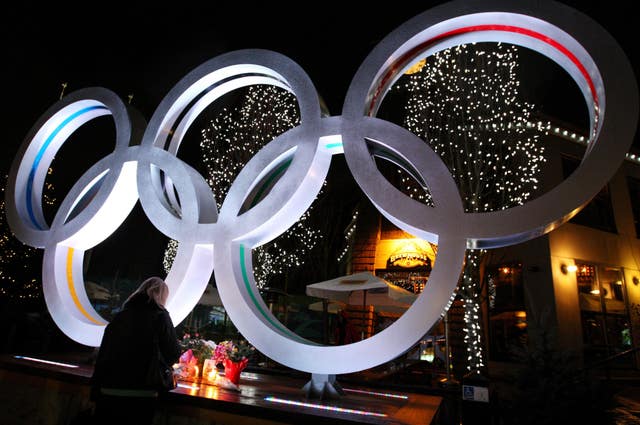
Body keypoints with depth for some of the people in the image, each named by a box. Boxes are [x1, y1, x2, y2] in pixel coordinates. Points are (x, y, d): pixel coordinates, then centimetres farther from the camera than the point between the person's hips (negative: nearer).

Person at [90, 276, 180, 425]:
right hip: (141, 395, -4)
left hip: (109, 392, 4)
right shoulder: (159, 315, -4)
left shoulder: (119, 316, 9)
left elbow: (102, 354, 9)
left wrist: (95, 388, 15)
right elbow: (173, 354, -2)